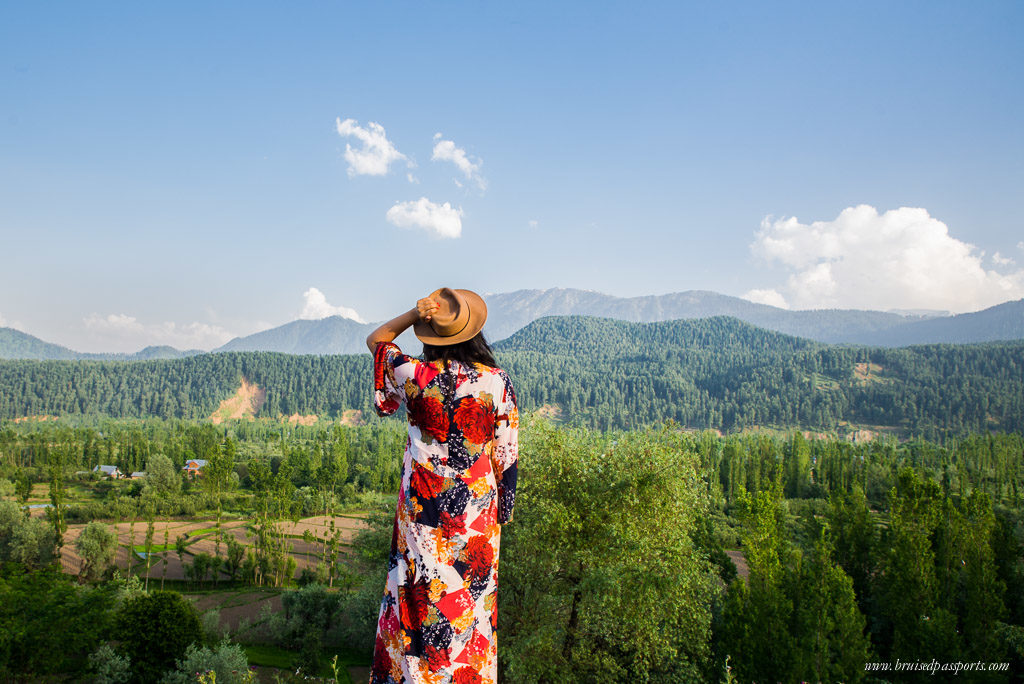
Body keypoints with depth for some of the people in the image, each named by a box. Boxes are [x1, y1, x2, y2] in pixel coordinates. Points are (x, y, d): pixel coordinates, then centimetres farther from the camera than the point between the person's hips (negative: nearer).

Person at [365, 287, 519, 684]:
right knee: (472, 598, 14)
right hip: (476, 508, 1)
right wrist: (499, 508, 10)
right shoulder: (496, 383, -10)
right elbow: (504, 456, -4)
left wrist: (415, 313, -7)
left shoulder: (415, 376, -12)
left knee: (420, 596, 14)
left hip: (422, 506, 0)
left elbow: (376, 340, 8)